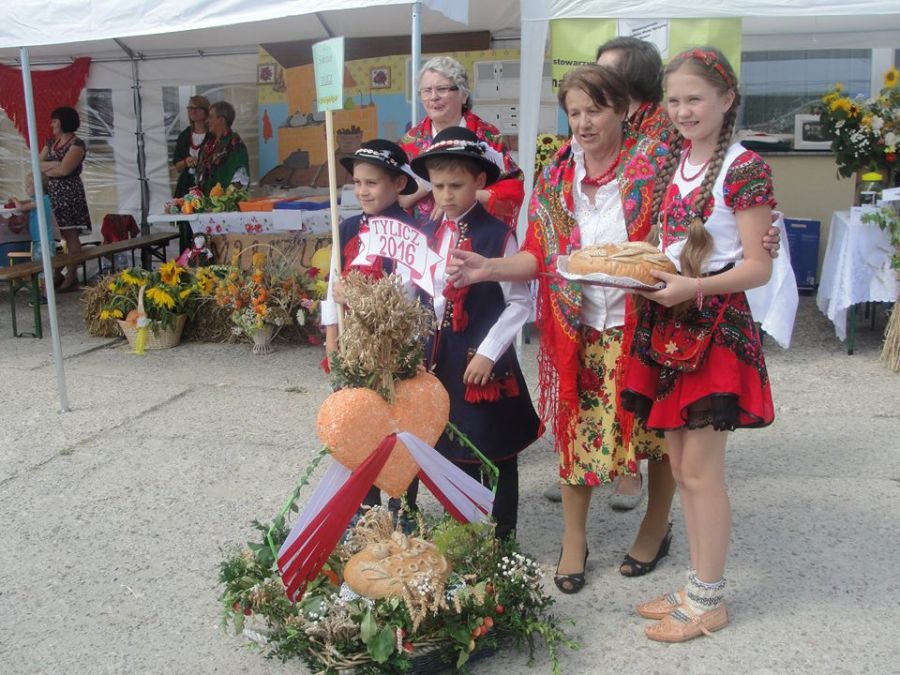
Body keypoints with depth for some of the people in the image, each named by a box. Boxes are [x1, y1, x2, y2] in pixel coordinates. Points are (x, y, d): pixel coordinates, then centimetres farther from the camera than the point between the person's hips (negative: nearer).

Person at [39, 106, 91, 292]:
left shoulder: (77, 144, -6)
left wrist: (45, 169, 1)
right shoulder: (51, 143, 17)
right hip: (51, 193, 7)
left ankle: (72, 277, -6)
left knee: (70, 235, -7)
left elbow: (64, 170, -15)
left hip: (69, 193, -7)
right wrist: (55, 164, -8)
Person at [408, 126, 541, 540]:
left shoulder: (497, 235, -11)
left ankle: (502, 537, 23)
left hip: (485, 359, -5)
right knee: (454, 446, 16)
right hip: (441, 356, 5)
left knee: (495, 451, 7)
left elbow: (520, 303, -9)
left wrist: (488, 353, -13)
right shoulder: (429, 235, 5)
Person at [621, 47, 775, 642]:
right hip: (669, 326, 7)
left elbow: (758, 267, -12)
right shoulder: (673, 164, 12)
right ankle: (698, 586, 27)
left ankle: (709, 601, 16)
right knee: (680, 465, 13)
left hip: (716, 328, -7)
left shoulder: (744, 168, -9)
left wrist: (692, 285, -26)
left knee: (700, 469, -1)